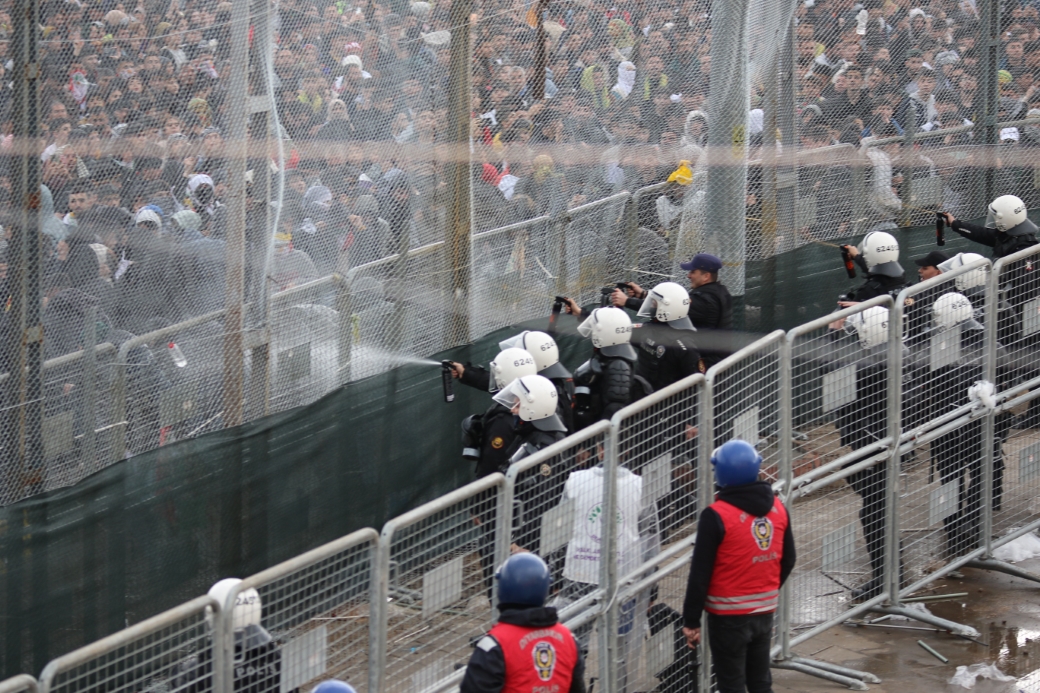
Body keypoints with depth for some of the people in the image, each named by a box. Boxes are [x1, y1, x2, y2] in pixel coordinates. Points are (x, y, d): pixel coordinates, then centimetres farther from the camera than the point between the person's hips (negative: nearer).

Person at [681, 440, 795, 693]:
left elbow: (700, 573, -16)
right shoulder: (777, 507, 0)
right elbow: (787, 560, 11)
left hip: (728, 617, -6)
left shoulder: (716, 516, -19)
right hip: (765, 612, 6)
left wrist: (691, 621, -8)